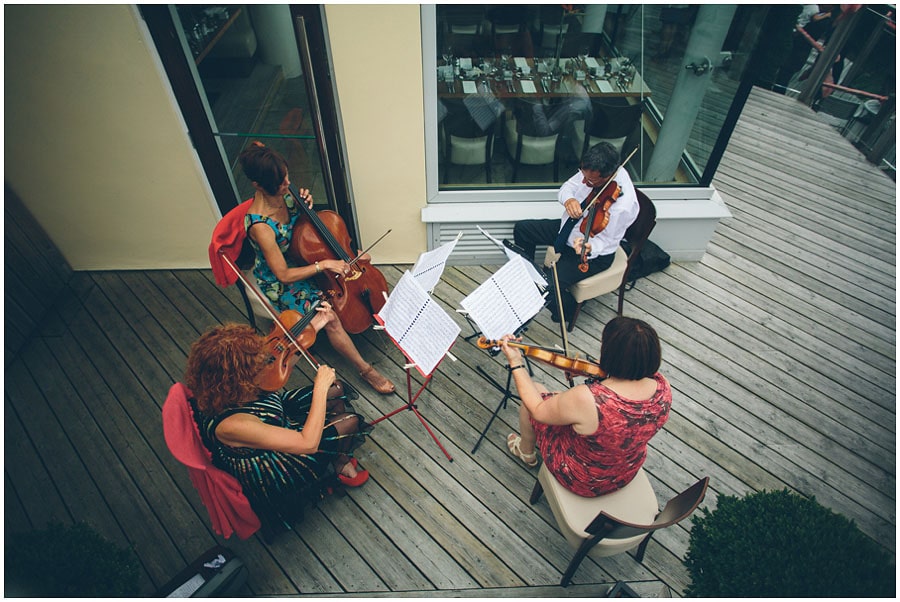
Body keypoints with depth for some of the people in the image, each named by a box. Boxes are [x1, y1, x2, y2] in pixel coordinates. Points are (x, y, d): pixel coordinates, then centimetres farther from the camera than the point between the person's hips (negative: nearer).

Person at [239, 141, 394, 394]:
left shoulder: (283, 193, -13)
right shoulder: (259, 226, -34)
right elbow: (284, 275, -29)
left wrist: (306, 206, -14)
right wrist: (323, 264, -30)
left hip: (299, 257, 8)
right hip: (280, 282, -8)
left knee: (361, 259, 3)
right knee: (329, 317, -25)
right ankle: (366, 369, -7)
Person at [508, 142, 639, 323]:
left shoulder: (623, 205, -35)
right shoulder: (591, 171, -17)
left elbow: (603, 242, -24)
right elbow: (567, 187, -4)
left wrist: (588, 248, -46)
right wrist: (568, 199, -28)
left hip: (594, 253, -8)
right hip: (569, 227, 8)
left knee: (549, 287, -24)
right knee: (521, 228, 11)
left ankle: (566, 312, 13)